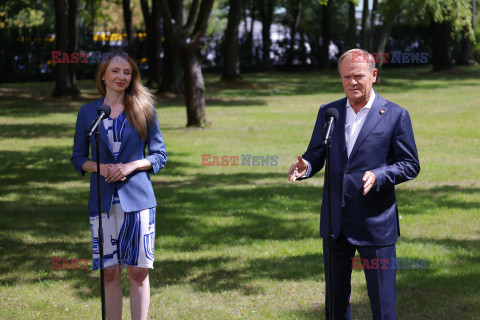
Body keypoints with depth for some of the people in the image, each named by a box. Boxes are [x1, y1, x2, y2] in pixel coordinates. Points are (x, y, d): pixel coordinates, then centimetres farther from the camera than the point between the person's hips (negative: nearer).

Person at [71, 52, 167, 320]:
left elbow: (160, 155, 5)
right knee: (110, 273, 3)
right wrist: (99, 167, -9)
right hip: (103, 201, 1)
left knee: (138, 271, -2)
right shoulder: (88, 112, 7)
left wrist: (132, 166, -12)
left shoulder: (143, 110, 4)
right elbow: (78, 157, 12)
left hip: (137, 198, -1)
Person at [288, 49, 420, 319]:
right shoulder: (328, 112, 8)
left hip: (376, 223, -4)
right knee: (335, 297, 13)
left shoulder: (395, 115, -3)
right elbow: (316, 155, 10)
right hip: (335, 223, 4)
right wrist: (305, 167, -14)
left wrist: (377, 176, -21)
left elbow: (410, 165, -3)